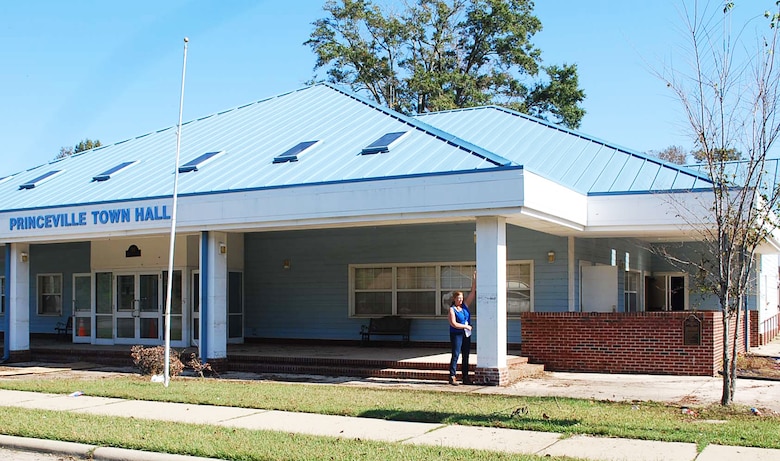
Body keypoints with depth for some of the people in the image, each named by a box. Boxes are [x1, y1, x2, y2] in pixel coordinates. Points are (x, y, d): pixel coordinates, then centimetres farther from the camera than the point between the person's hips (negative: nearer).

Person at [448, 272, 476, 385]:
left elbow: (473, 293, 7)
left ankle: (465, 377, 13)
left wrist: (474, 280, 0)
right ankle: (452, 377, -10)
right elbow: (453, 323, -17)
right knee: (455, 355, -10)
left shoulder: (465, 305, 9)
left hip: (466, 334, 6)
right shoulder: (452, 309, -8)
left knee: (466, 356, 8)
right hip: (456, 334, -6)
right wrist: (466, 326, -13)